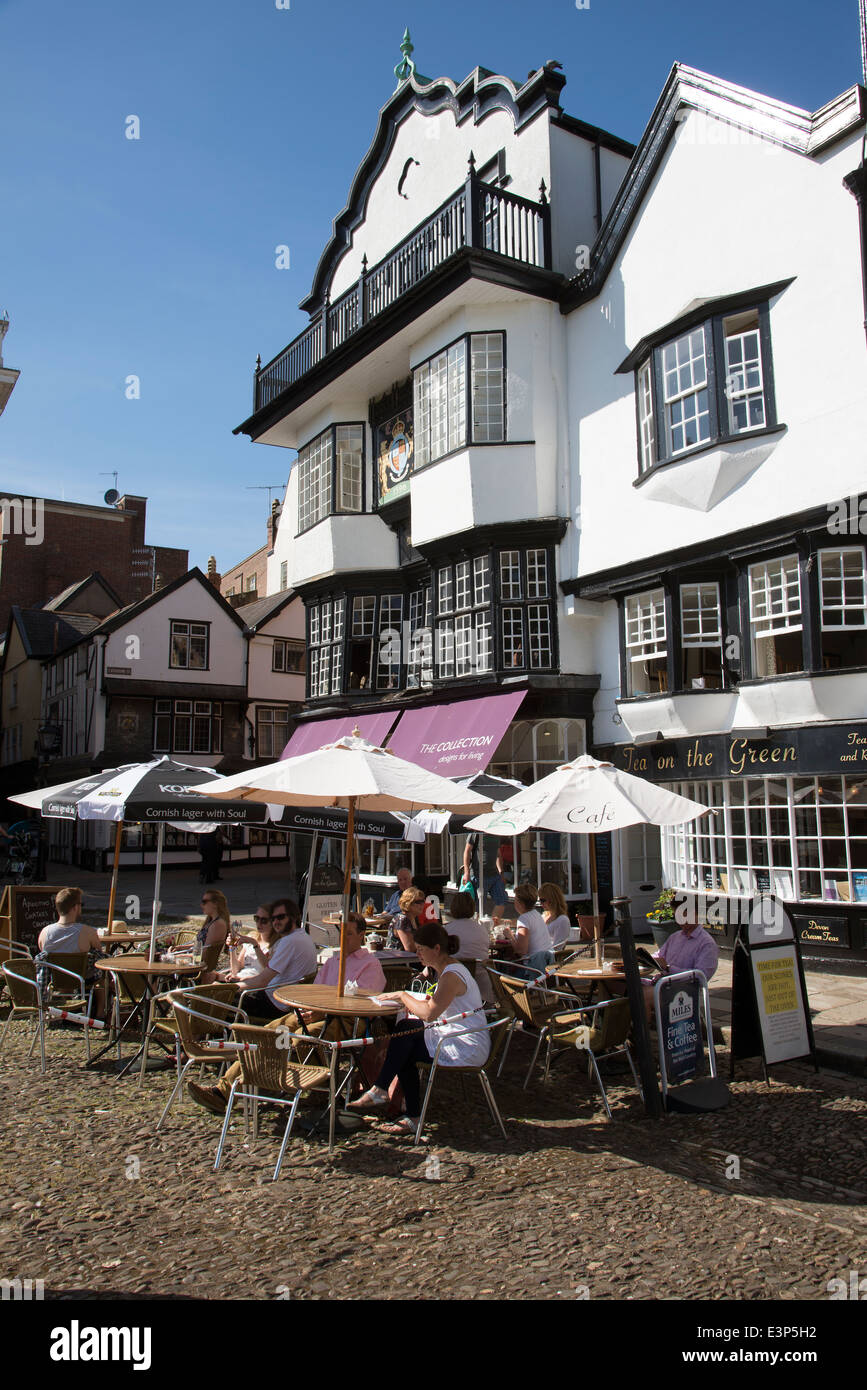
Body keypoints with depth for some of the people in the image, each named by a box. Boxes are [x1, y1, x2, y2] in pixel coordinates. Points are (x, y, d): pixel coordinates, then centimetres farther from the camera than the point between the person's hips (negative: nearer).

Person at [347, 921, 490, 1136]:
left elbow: (429, 1013, -27)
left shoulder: (452, 975, -19)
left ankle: (380, 1091, 1)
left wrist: (402, 995, -14)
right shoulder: (447, 969, 13)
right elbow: (436, 1005, 14)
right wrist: (409, 1001, -2)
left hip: (469, 1048, -10)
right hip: (464, 1042, 10)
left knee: (405, 1031, -10)